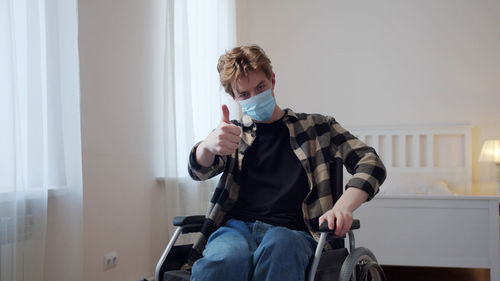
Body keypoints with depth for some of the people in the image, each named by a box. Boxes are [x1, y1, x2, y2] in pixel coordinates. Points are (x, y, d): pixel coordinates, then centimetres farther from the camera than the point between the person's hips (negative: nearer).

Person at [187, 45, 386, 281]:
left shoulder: (315, 126, 19)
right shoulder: (234, 133, 23)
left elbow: (370, 163, 9)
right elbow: (199, 170, 4)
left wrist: (343, 207, -12)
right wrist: (209, 145, -23)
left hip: (290, 232, 0)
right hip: (235, 227, 1)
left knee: (277, 246, -40)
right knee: (225, 260, -38)